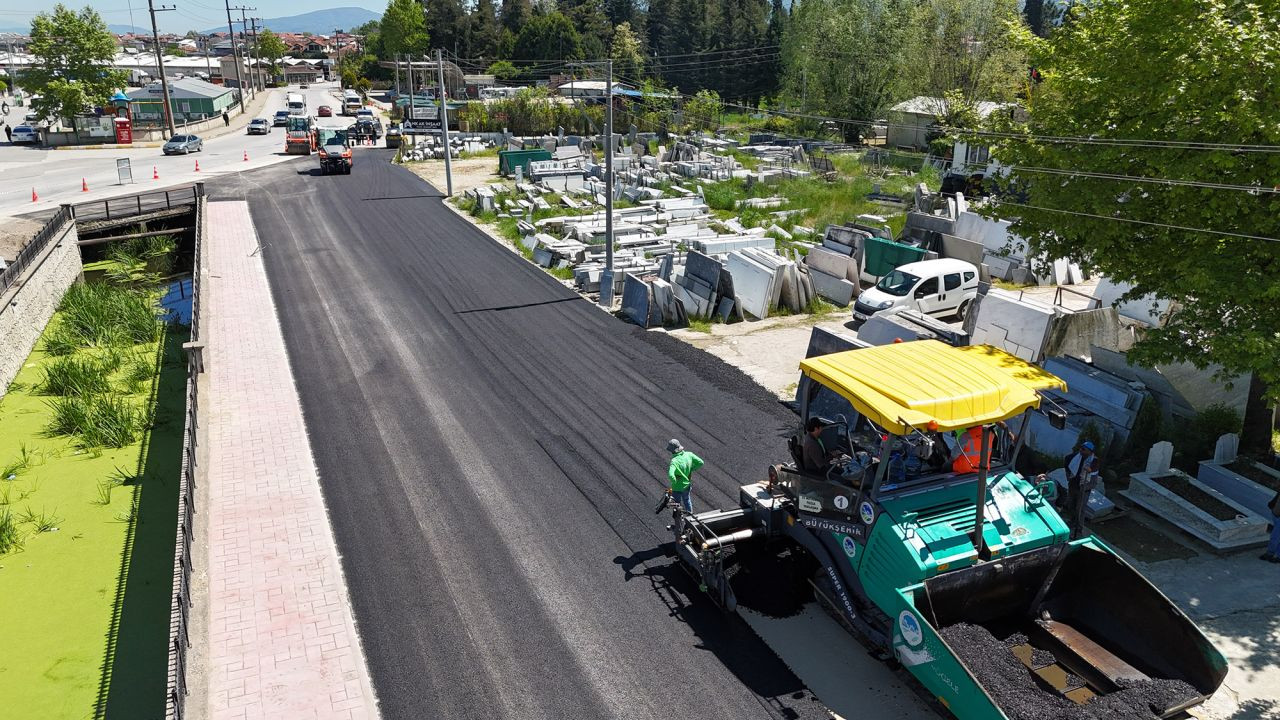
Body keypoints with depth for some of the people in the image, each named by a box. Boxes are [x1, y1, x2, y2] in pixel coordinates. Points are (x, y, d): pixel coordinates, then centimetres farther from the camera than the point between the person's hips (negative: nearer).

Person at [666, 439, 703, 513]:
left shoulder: (675, 461, -34)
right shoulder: (689, 455, -16)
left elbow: (670, 475, -48)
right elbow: (700, 462, -7)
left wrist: (674, 481, -28)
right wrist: (691, 469, 1)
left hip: (677, 487, -6)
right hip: (687, 485, 6)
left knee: (677, 505, 17)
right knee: (687, 500, 33)